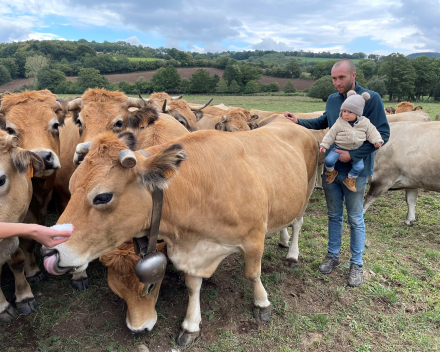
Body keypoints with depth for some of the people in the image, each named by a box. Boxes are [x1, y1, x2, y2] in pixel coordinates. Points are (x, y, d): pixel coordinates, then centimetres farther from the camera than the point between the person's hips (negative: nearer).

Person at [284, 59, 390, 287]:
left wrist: (353, 154, -20)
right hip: (330, 168, 4)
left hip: (355, 171, -4)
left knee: (355, 219, 9)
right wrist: (299, 121, 11)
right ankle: (332, 255, 32)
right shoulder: (332, 100, 4)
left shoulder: (371, 99, -12)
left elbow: (382, 134, -14)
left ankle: (356, 264, 25)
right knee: (334, 215, 16)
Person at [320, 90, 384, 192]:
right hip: (339, 148, -1)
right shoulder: (339, 123, -8)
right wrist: (324, 144, -4)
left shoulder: (365, 123, -4)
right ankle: (331, 172, 14)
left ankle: (350, 179, 16)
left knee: (359, 166, -12)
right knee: (328, 160, -20)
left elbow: (372, 132, 4)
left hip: (356, 151, 2)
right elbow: (331, 134, -2)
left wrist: (377, 141, -9)